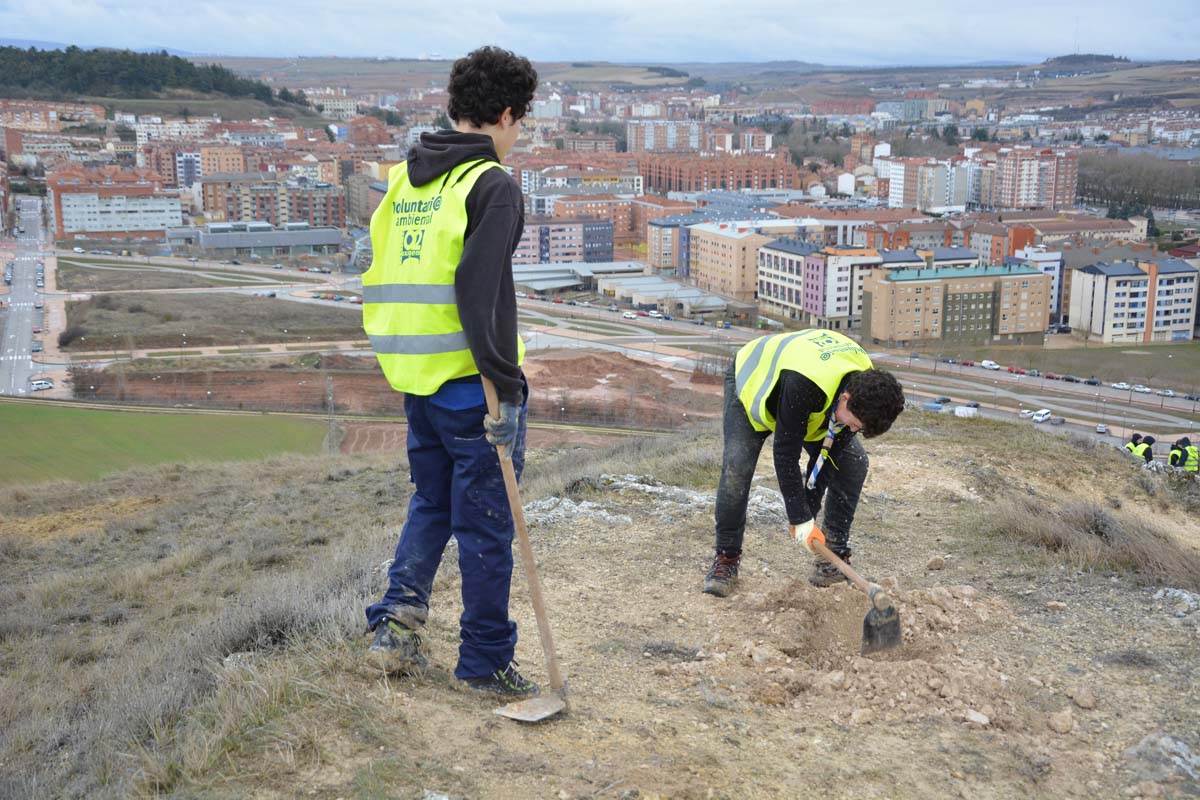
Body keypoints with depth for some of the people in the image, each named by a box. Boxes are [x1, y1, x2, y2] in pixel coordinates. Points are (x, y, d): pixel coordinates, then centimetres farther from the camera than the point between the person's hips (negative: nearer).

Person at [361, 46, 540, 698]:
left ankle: (395, 624, 19)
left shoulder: (402, 179, 12)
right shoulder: (491, 185, -12)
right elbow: (483, 295, -22)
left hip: (414, 378, 7)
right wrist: (508, 393, -20)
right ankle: (484, 662, 15)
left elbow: (382, 277, 15)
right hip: (468, 382, -7)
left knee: (431, 503, 23)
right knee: (485, 524, 5)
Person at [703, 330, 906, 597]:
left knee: (853, 461, -11)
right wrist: (801, 519, -33)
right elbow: (785, 454, -39)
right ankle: (726, 558, -9)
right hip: (752, 382, -5)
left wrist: (809, 510, -16)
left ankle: (835, 554, 0)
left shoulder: (864, 386, -26)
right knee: (736, 466, -26)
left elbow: (828, 452, -16)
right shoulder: (801, 386, -47)